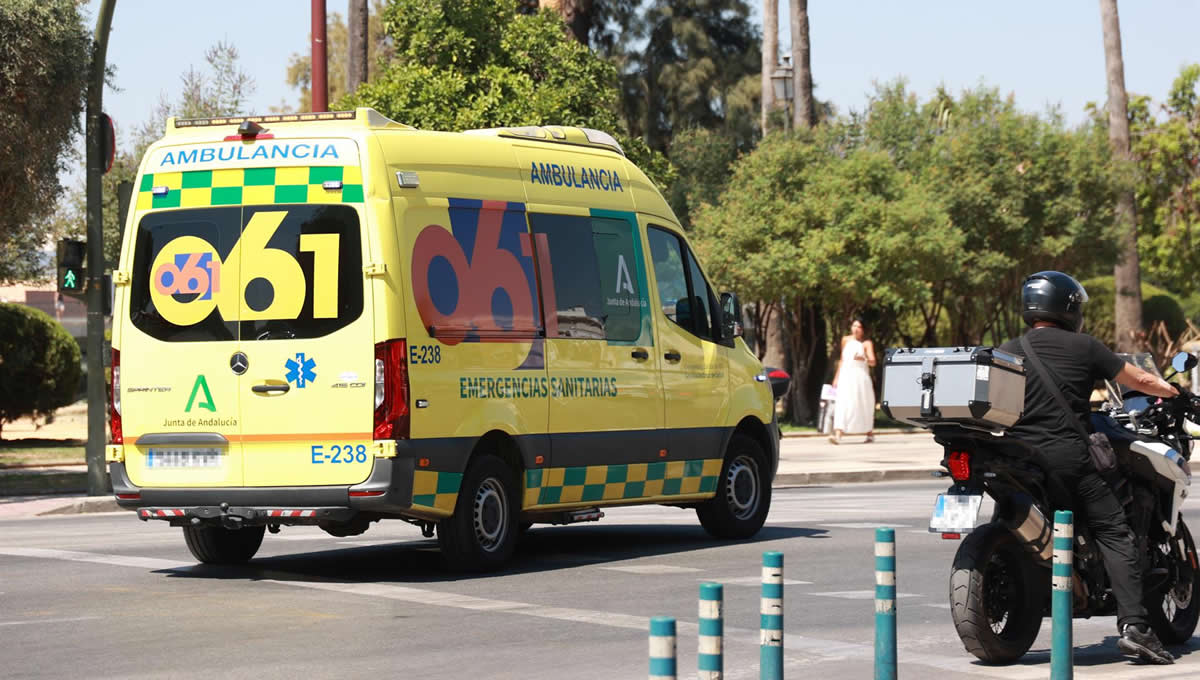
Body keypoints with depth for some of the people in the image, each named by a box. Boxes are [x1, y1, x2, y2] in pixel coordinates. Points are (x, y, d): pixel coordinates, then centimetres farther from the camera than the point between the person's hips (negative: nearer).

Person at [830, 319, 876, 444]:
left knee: (864, 405, 6)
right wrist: (836, 377, 21)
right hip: (845, 376, 2)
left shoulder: (866, 343, 2)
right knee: (842, 405, -13)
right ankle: (838, 434, -25)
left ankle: (870, 433, 25)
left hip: (860, 377, -2)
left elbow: (873, 362, -8)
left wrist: (863, 358, -28)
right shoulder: (846, 340, 13)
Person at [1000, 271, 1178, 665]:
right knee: (1114, 535, -1)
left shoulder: (1007, 352, 12)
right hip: (1068, 457, -4)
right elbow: (1138, 380, 13)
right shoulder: (1083, 347, 5)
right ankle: (1133, 626, -13)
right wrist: (1175, 392, 32)